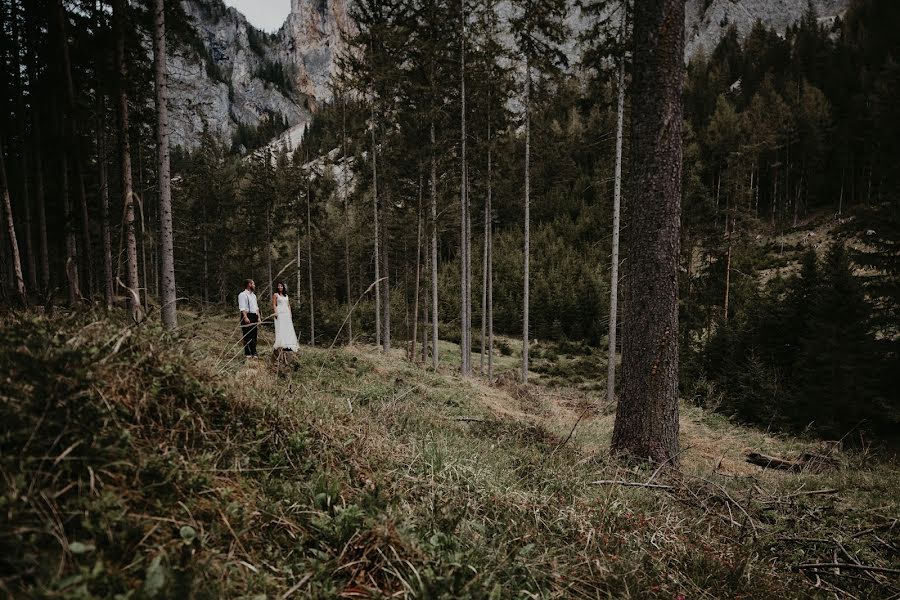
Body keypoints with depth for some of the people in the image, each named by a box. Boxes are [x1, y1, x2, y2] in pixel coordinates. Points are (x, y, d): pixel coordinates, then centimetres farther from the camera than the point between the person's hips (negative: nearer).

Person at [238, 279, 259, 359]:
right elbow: (242, 308, -14)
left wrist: (258, 317, 15)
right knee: (247, 335, -6)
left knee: (254, 335, 7)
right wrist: (245, 317, -23)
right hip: (247, 316, -8)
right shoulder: (242, 295, -6)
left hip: (254, 316, 8)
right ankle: (247, 353, -2)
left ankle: (253, 353, 12)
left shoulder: (253, 295, 21)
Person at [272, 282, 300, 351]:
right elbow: (274, 304, -2)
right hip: (280, 313, -5)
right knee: (281, 329, -10)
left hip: (286, 313, 5)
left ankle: (288, 345, -1)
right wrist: (276, 312, -14)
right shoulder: (275, 295, 6)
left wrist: (290, 313, 11)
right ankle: (281, 345, -13)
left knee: (288, 329, -1)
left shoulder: (286, 295, 20)